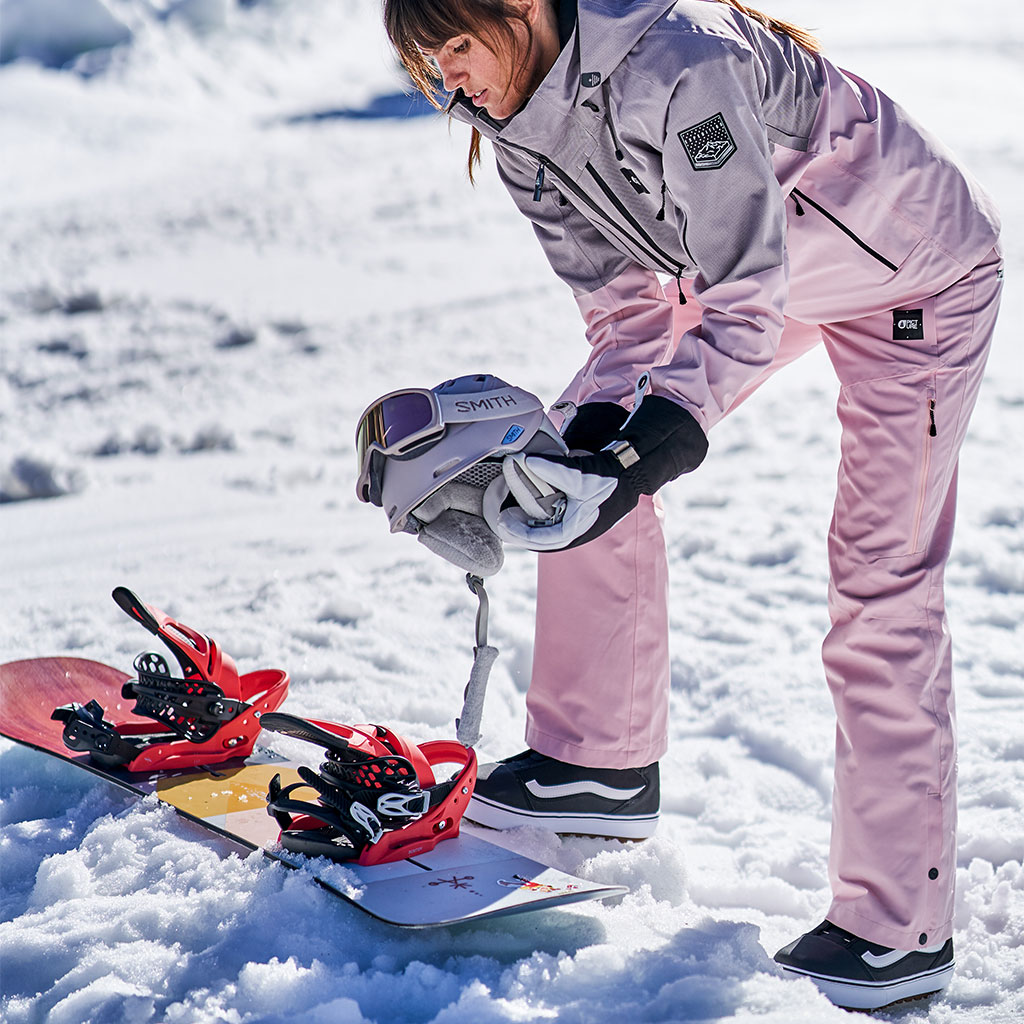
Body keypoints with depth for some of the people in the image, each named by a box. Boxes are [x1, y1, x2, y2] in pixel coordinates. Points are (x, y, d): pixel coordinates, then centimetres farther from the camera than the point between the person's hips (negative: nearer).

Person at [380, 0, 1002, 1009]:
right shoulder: (518, 112, -10)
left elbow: (749, 300, -36)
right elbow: (623, 296, -6)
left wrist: (644, 452, -44)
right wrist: (603, 426, -22)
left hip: (914, 272, -8)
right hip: (742, 268, 8)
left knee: (881, 585, -10)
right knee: (576, 458, -1)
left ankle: (900, 930, -1)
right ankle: (603, 760, 11)